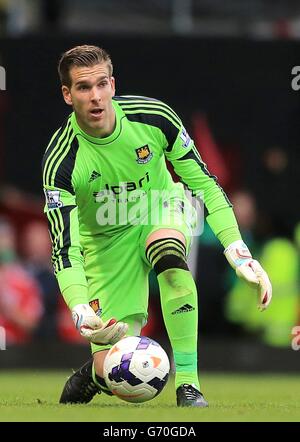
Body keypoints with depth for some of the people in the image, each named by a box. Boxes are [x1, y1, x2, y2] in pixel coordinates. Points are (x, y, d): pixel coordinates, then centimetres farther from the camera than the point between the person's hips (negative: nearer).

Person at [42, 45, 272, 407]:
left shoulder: (153, 116, -22)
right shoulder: (61, 161, -27)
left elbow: (203, 182, -13)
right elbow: (64, 248, -28)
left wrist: (237, 251, -22)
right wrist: (80, 310, -45)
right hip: (108, 239, -1)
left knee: (169, 255, -38)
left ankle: (188, 385, -31)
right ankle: (88, 377, 30)